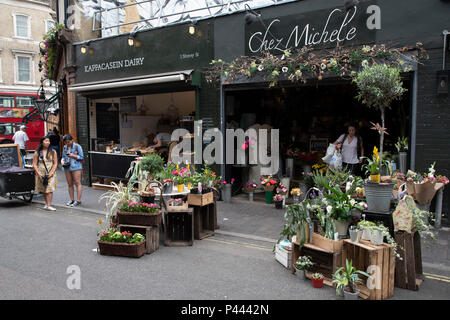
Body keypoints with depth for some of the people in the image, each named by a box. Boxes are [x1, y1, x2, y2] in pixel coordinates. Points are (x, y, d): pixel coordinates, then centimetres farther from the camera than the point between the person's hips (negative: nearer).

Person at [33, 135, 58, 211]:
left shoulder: (53, 152, 3)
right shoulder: (37, 152, 3)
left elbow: (55, 164, 2)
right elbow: (34, 164, 2)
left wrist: (51, 173, -9)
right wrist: (39, 174, -9)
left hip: (50, 174, -1)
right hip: (41, 174, 1)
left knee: (50, 189, -12)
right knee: (43, 190, 9)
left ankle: (48, 205, -13)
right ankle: (47, 204, 23)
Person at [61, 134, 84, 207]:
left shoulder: (77, 146, -3)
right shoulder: (65, 147, 12)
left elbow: (81, 157, -4)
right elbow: (63, 156, 20)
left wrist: (73, 156, -17)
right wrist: (62, 160, -2)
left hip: (76, 167, -6)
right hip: (67, 167, 6)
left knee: (77, 183, -5)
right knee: (70, 184, 9)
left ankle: (78, 200, -2)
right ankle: (72, 200, 18)